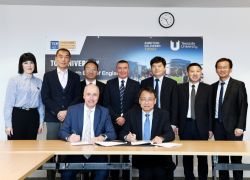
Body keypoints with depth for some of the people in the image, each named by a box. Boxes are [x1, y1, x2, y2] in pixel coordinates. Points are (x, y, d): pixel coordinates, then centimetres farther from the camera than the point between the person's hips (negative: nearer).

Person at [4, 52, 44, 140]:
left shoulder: (39, 82, 8)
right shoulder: (14, 81, -2)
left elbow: (41, 103, 11)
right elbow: (9, 103, -4)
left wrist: (41, 122, 8)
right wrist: (8, 124, -7)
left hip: (33, 116, 3)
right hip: (18, 115, -3)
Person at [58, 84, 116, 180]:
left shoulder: (104, 112, 6)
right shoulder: (72, 110, 5)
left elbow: (112, 134, 2)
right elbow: (62, 131, 3)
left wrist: (102, 137, -21)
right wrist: (69, 137, -20)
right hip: (76, 152, 0)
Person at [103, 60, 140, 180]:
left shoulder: (135, 85, 7)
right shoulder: (110, 84, 9)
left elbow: (137, 105, 1)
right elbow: (106, 103, 3)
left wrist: (125, 118, -9)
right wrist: (116, 117, -8)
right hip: (113, 123, 1)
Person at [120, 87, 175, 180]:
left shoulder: (163, 114, 6)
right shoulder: (131, 114, 7)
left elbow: (171, 134, -4)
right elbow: (122, 133, 2)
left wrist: (161, 138, -26)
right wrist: (127, 137, -22)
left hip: (160, 155, 1)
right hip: (139, 155, 0)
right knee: (146, 172, -27)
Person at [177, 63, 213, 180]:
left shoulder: (207, 88, 4)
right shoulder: (180, 88, 6)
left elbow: (210, 109, 2)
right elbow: (177, 108, 6)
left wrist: (210, 128, -2)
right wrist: (176, 125, 0)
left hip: (201, 126, -1)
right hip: (185, 125, 1)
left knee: (202, 155, 4)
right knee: (186, 155, 8)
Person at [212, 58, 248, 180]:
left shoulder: (239, 85, -1)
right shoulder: (213, 87, 11)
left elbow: (243, 107, -7)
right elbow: (212, 107, 12)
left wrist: (240, 127, -14)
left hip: (233, 126, -3)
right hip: (218, 126, 4)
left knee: (236, 158, 2)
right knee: (221, 157, 7)